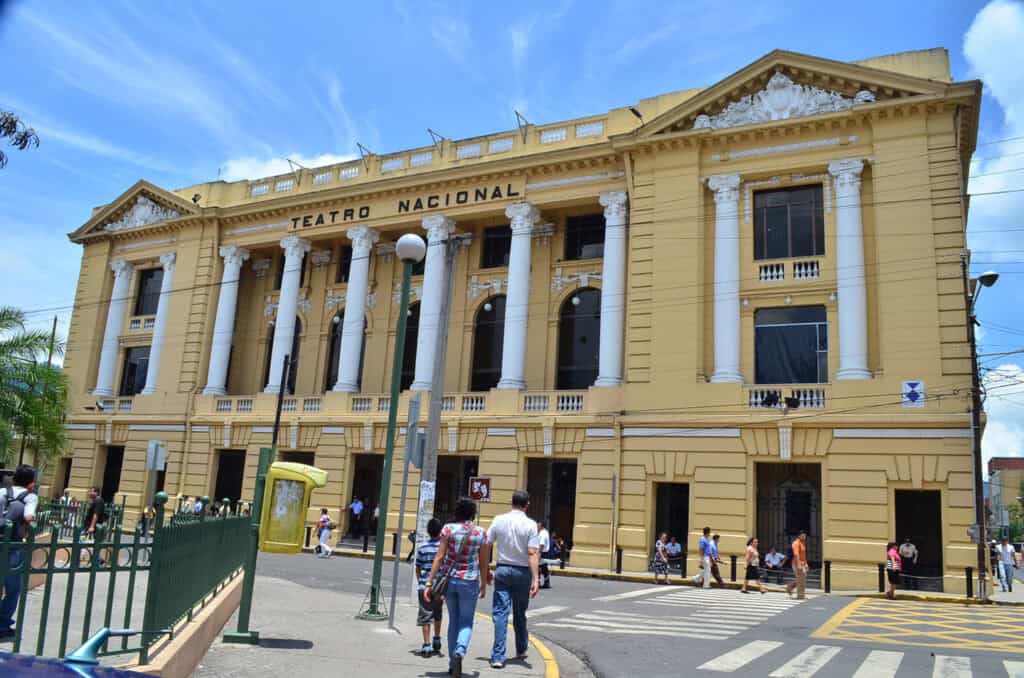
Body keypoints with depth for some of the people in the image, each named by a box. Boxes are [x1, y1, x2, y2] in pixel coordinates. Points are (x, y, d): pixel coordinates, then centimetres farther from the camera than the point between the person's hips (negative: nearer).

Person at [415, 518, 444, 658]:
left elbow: (418, 568, 8)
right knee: (438, 615, 21)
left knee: (425, 617, 3)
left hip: (424, 586, 0)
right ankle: (437, 640, 34)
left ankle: (427, 645, -5)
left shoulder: (423, 547, 2)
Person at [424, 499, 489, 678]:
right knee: (466, 622, 11)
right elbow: (483, 563, 3)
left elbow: (439, 557, -7)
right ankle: (460, 651, -18)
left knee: (453, 620, 17)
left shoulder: (448, 529, -4)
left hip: (449, 578, 2)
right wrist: (484, 585, 16)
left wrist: (429, 583, -5)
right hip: (469, 582, -1)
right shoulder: (481, 533, -3)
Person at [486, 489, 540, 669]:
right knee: (520, 614, 16)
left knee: (500, 613, 2)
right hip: (522, 572, -1)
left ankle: (498, 656, -5)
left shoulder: (499, 520, -1)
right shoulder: (530, 525, -9)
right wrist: (535, 578, -15)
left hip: (502, 570, 1)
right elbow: (532, 553, -15)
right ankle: (521, 650, 33)